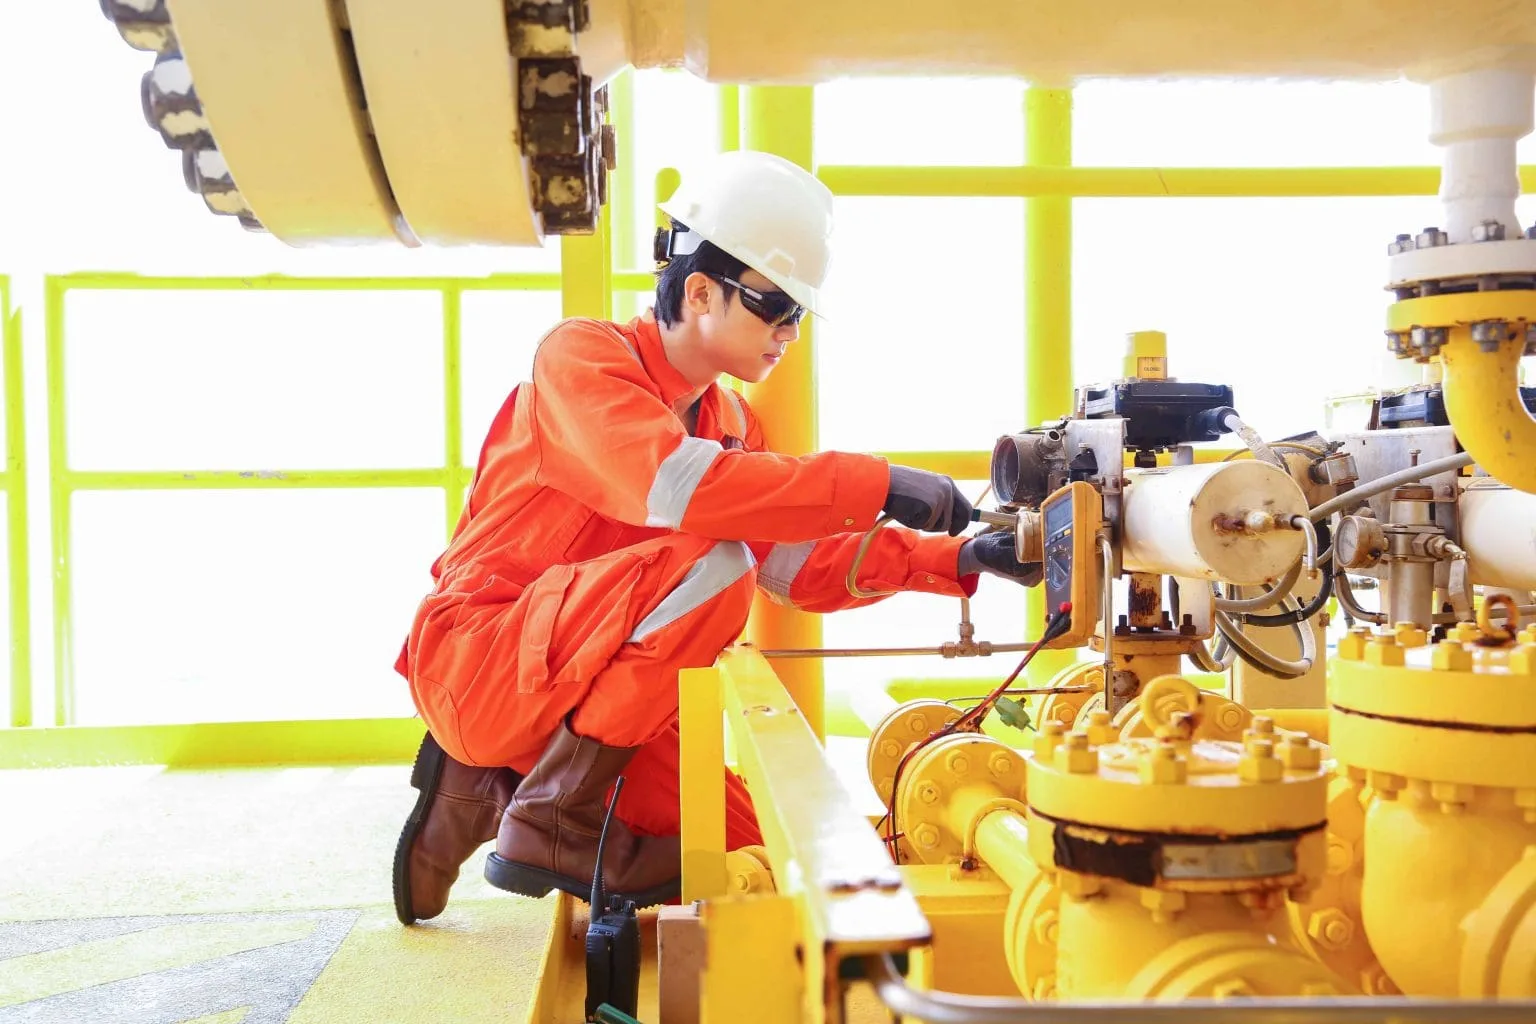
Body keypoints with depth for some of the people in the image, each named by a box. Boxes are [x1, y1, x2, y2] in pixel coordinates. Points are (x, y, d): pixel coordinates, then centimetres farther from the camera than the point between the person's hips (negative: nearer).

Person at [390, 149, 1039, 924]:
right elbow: (670, 485, -33)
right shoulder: (582, 356, -13)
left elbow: (803, 565, 6)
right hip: (479, 656, -8)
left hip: (580, 691, 8)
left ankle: (487, 791, 14)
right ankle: (551, 821, -16)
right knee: (711, 563, -29)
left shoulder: (727, 420, 11)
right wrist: (879, 485, -32)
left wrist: (959, 559, -6)